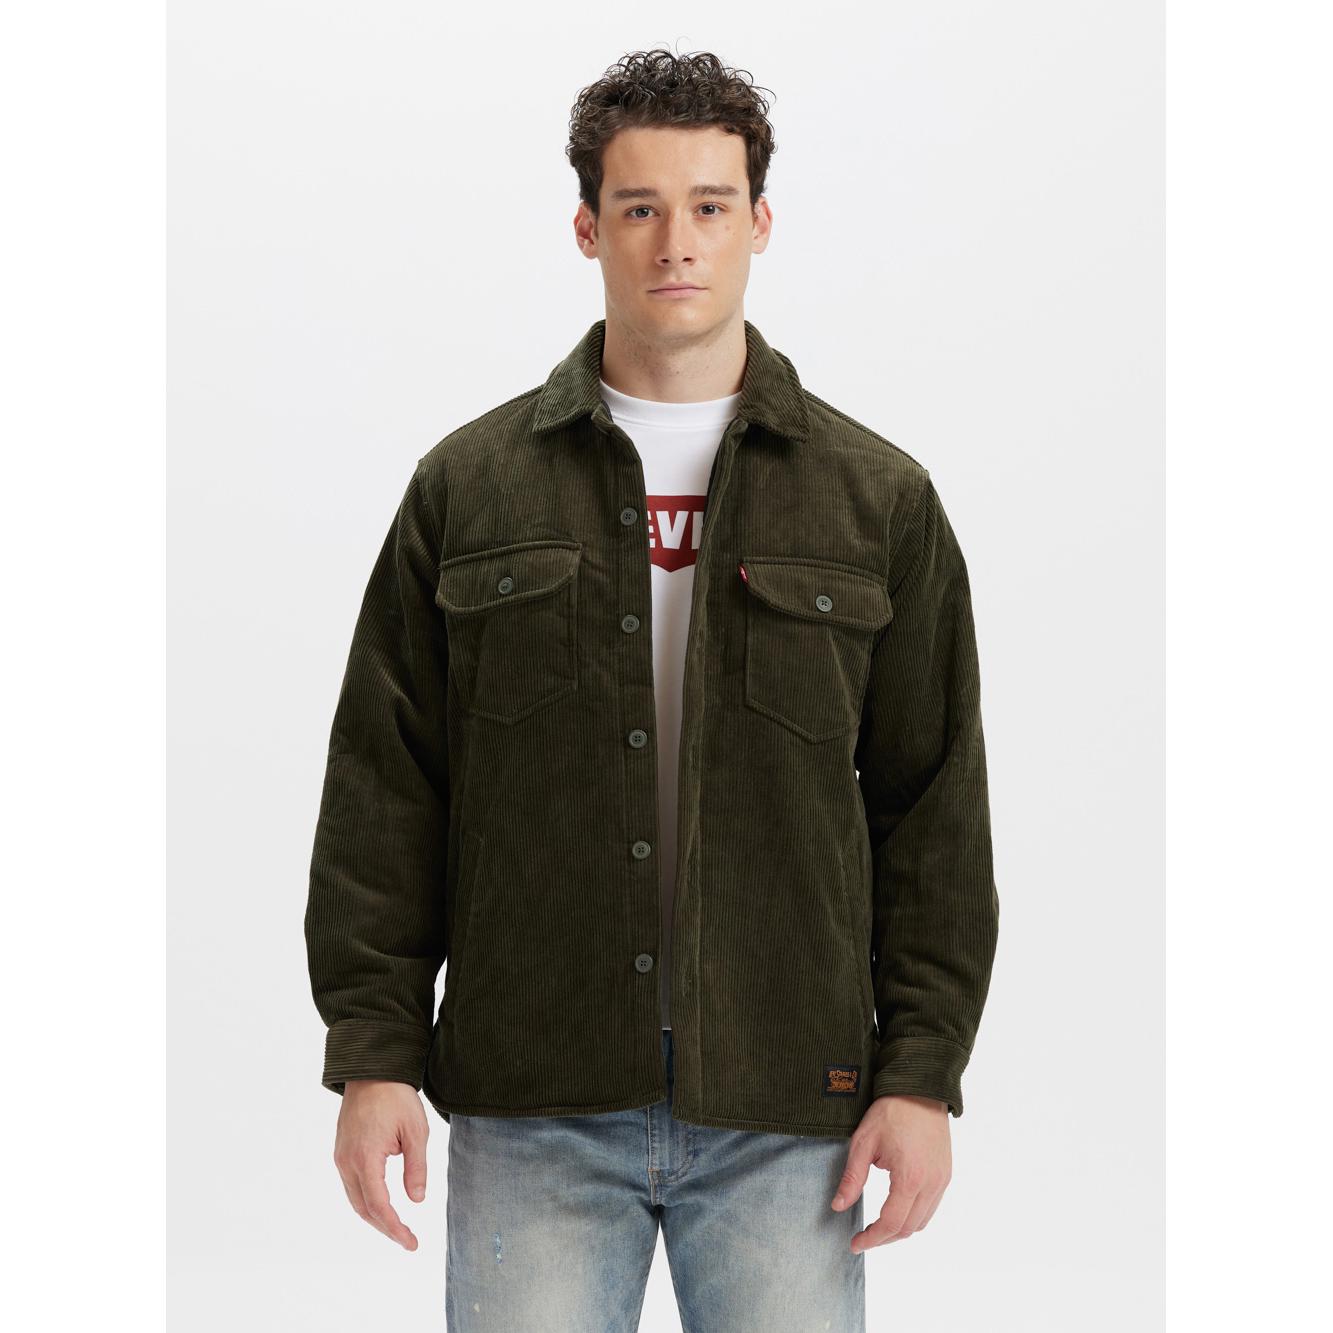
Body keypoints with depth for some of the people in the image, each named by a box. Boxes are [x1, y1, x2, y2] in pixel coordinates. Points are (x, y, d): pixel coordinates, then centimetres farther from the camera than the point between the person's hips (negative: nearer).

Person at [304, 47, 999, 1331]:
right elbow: (382, 792, 6)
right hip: (534, 1109, 0)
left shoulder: (881, 499, 7)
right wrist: (374, 1052, -2)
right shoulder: (467, 486, 7)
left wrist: (922, 1074, -1)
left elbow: (936, 811, 6)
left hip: (785, 1112, 0)